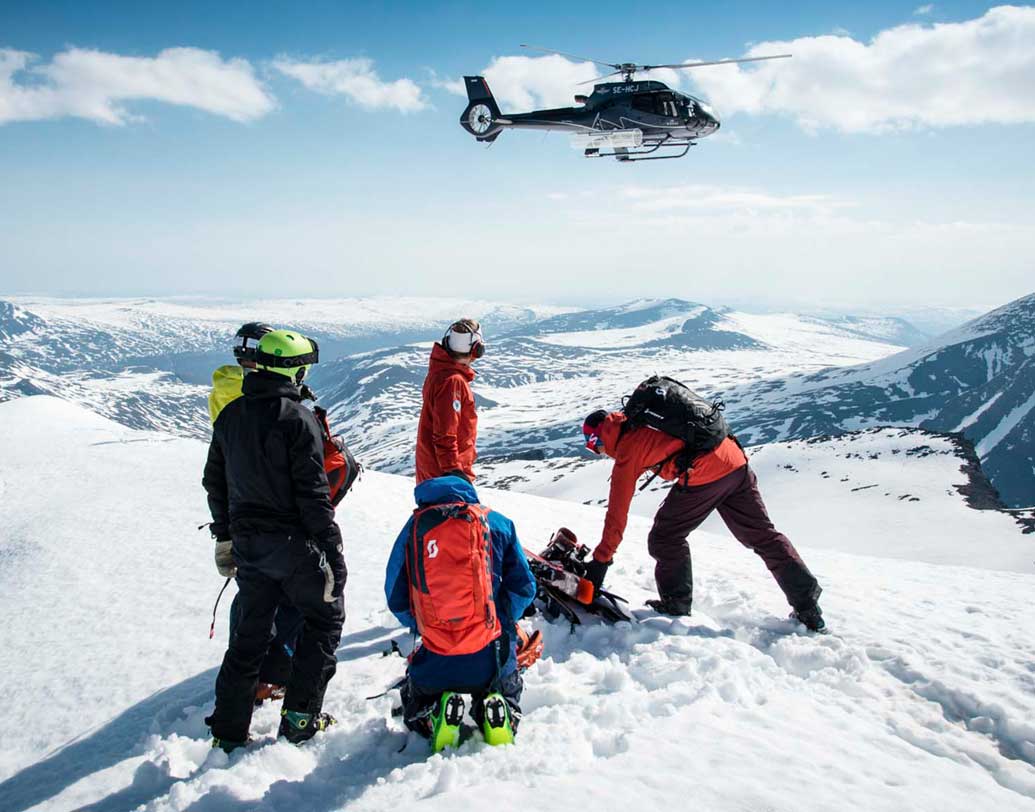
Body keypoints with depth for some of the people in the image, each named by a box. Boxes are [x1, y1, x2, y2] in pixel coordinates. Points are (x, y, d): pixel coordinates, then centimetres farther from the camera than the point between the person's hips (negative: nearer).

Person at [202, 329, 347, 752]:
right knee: (325, 616, 14)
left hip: (247, 542, 6)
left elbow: (214, 482, 13)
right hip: (291, 543, -6)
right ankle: (300, 717, 13)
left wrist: (224, 537, 23)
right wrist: (333, 552, -13)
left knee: (250, 632, 17)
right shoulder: (297, 418, -17)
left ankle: (228, 729, 22)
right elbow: (313, 494, -18)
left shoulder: (229, 415, 5)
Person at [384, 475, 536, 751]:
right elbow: (523, 587, 2)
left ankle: (436, 714, -3)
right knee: (507, 700, 31)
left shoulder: (414, 528, 3)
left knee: (416, 713, 30)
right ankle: (496, 714, -3)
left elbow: (396, 598, 5)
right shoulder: (497, 522, 4)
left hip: (435, 665, 0)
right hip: (491, 659, 0)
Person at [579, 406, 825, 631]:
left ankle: (676, 605, 18)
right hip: (737, 462, 8)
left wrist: (601, 560, 5)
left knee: (665, 538, 11)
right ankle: (808, 606, 23)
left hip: (703, 474, -8)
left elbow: (617, 511, 0)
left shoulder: (627, 449, 1)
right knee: (763, 535, 17)